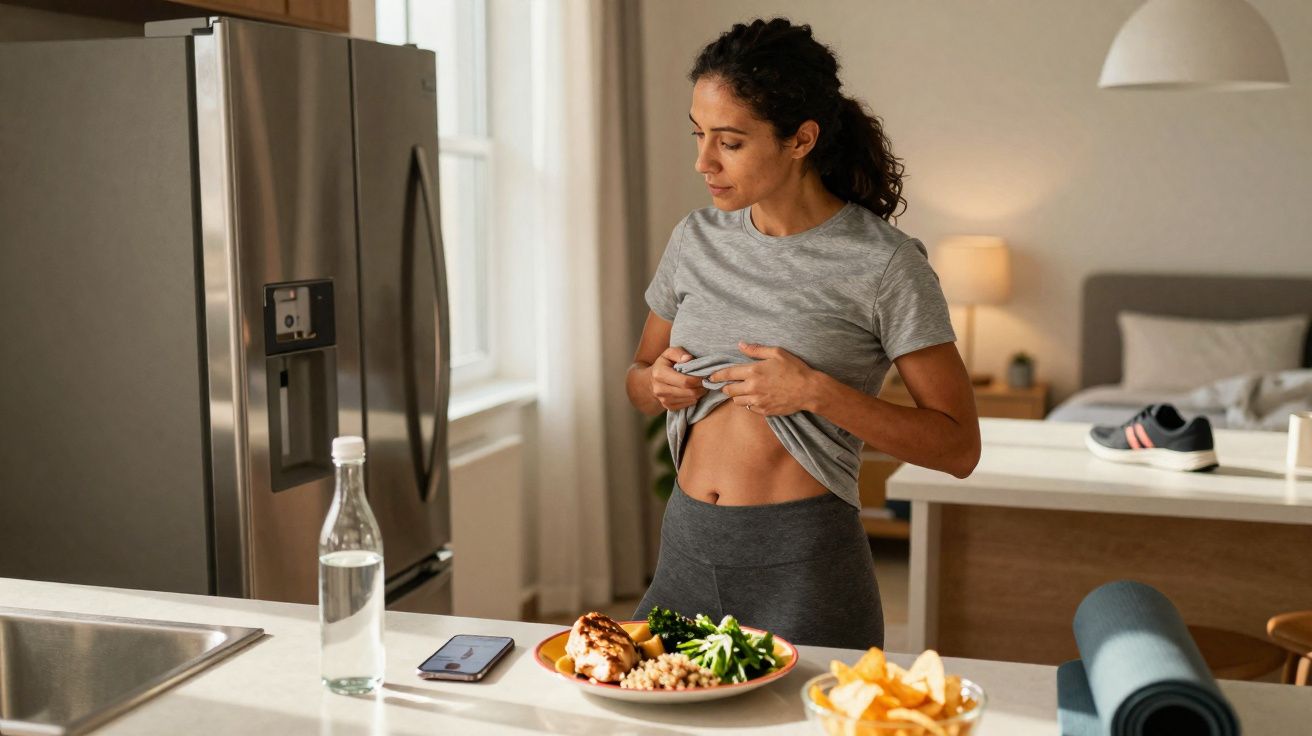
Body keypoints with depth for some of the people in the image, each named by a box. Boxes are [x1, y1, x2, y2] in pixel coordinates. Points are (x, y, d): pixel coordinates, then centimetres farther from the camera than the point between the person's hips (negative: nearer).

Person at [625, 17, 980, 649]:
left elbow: (958, 446, -10)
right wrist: (657, 383, -4)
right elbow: (638, 378, 19)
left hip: (803, 566, -5)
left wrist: (817, 392, -20)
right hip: (686, 550, 5)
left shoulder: (883, 264, -10)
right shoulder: (695, 241, 6)